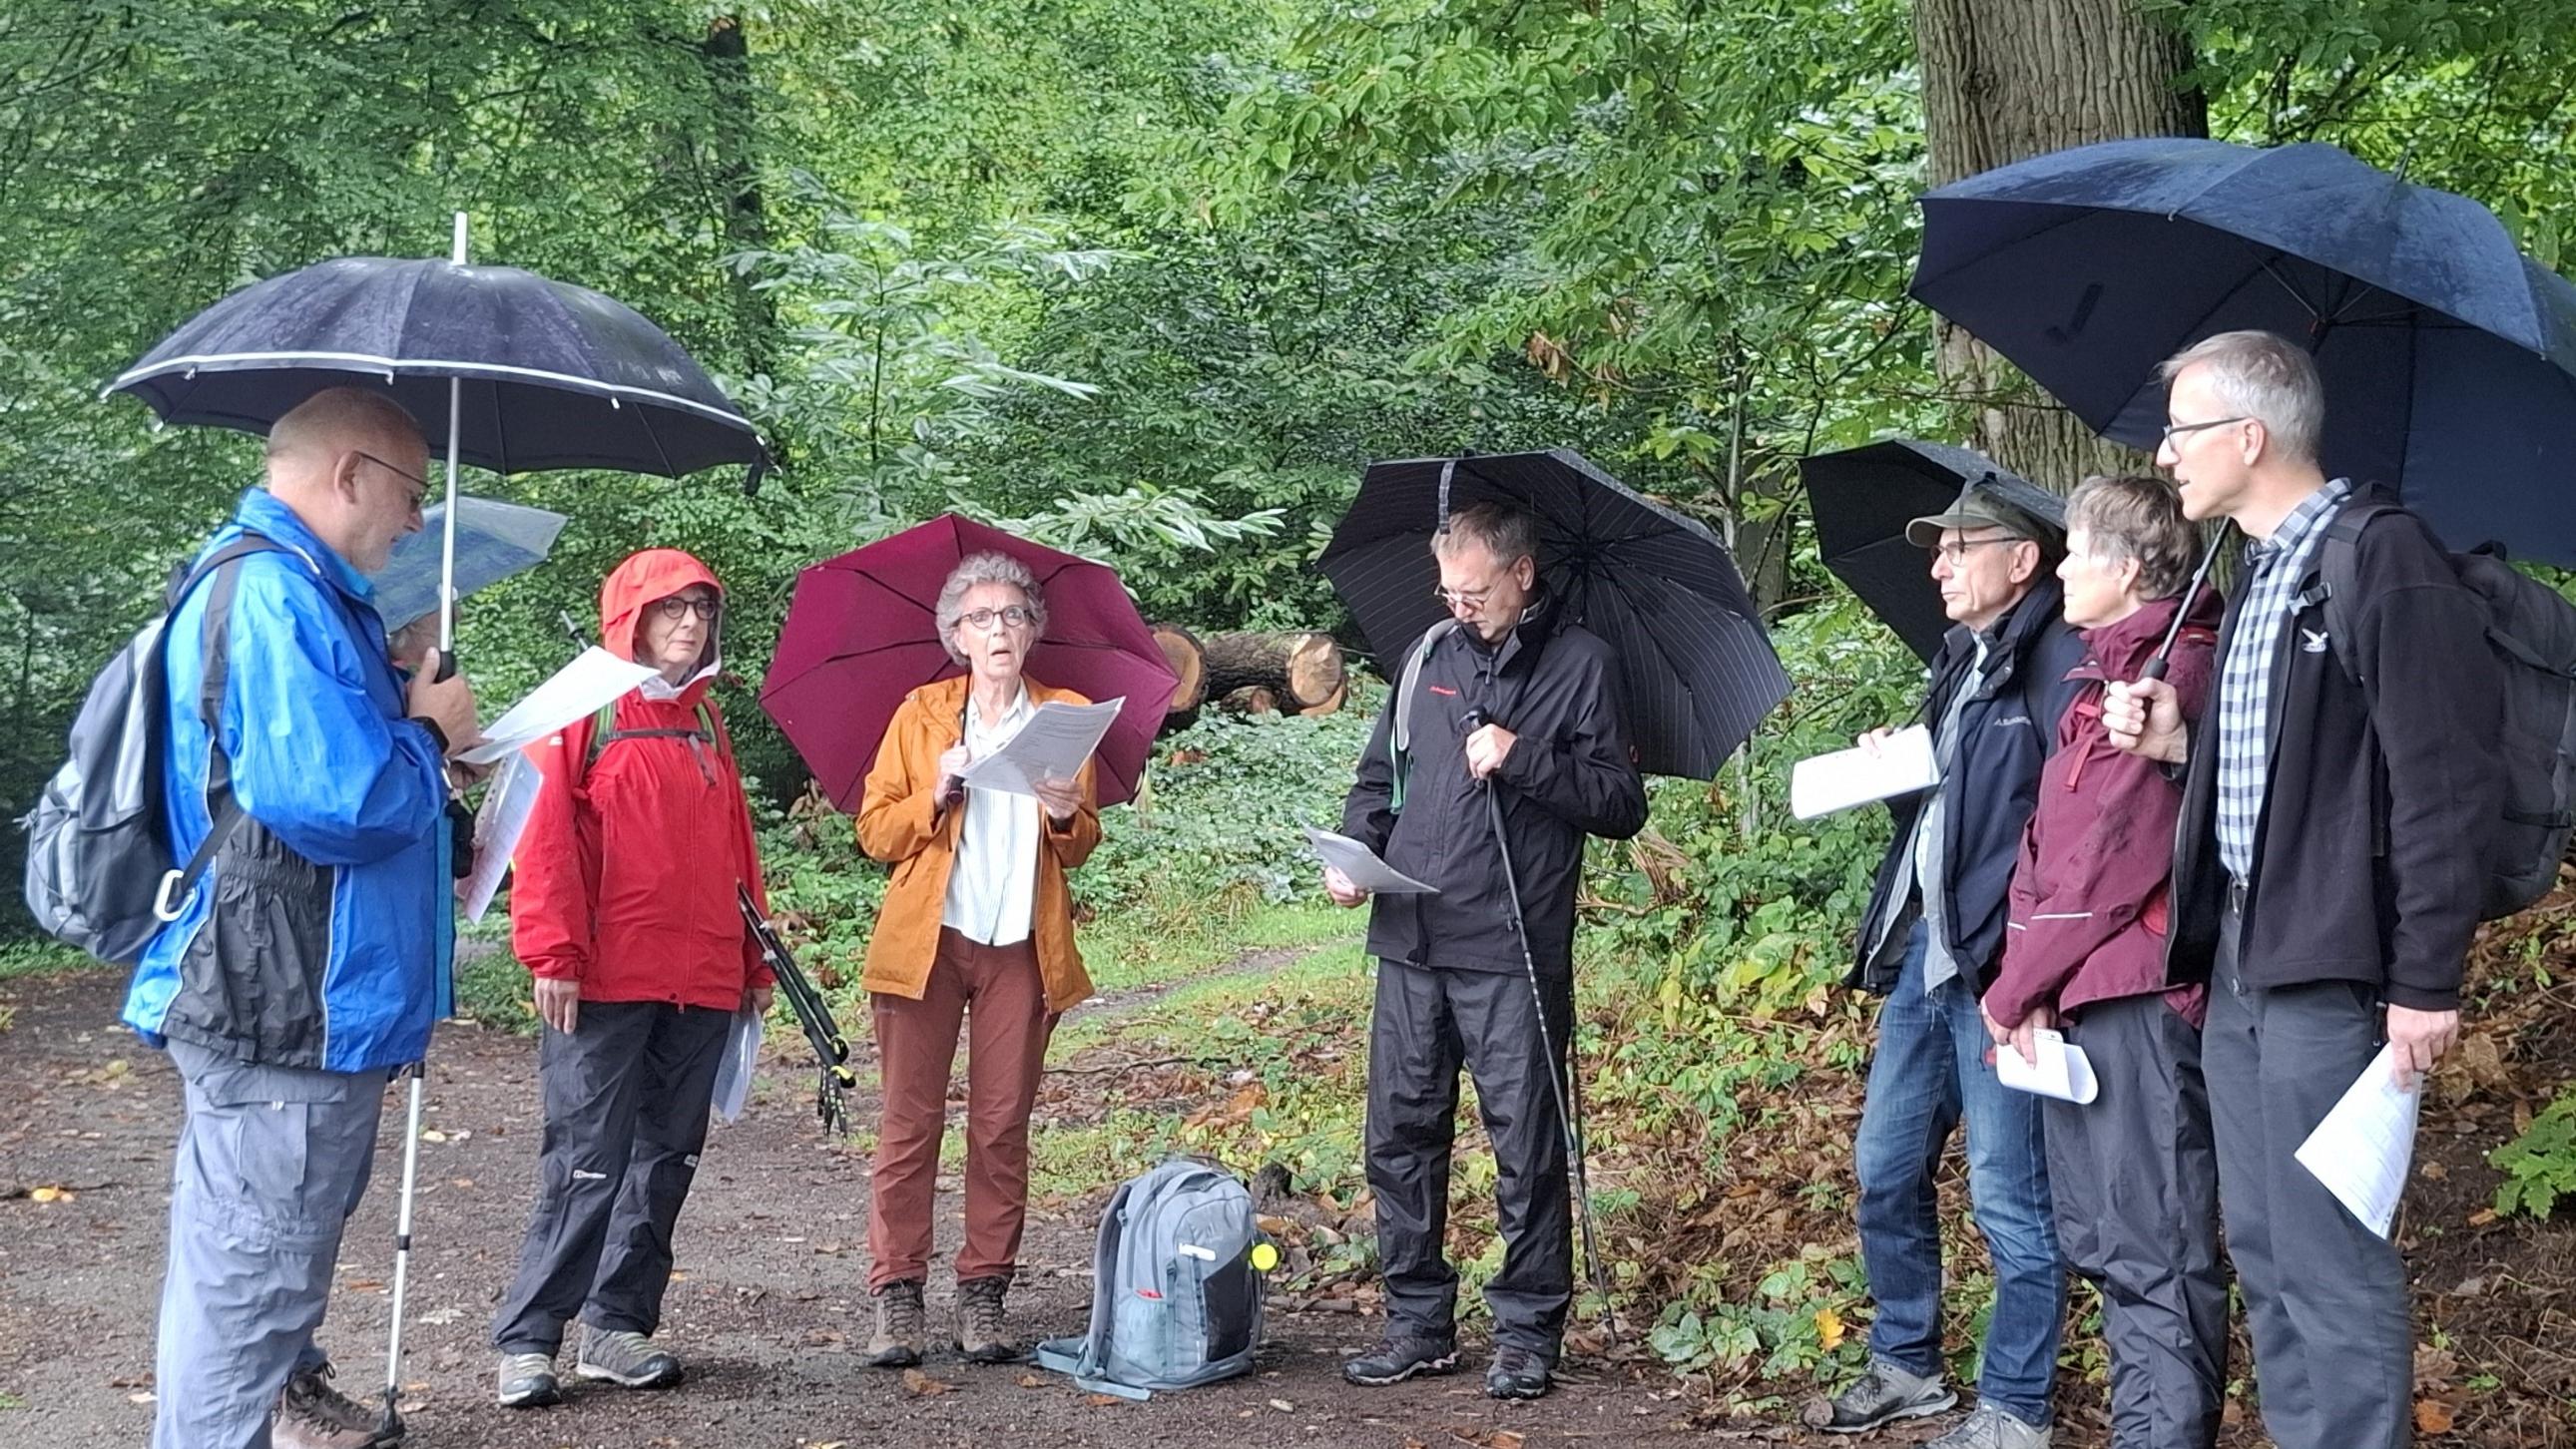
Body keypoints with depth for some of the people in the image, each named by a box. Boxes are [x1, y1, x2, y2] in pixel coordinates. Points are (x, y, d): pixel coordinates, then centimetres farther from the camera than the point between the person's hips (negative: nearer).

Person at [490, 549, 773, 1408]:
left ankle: (618, 1326, 18)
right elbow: (545, 837, -8)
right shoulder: (587, 709, -1)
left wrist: (754, 959, 17)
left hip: (702, 983, 6)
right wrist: (553, 954, -14)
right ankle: (526, 1339, 2)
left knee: (666, 1159, 9)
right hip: (606, 981, -6)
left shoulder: (706, 720, 16)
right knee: (588, 1161, -6)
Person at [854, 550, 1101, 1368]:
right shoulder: (921, 714, 9)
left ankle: (984, 1293, 9)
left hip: (1021, 945, 1)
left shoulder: (1066, 717, 11)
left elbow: (1082, 846, 13)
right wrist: (935, 796, -11)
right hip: (925, 939, -1)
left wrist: (1065, 816, -9)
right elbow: (875, 831, 6)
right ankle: (897, 1295, 2)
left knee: (1002, 1125, 1)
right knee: (910, 1120, -3)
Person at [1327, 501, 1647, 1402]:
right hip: (1411, 941, 5)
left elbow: (1621, 805, -4)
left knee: (1526, 1149, 1)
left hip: (1515, 953, -5)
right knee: (1400, 1136, 9)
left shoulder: (1581, 663, 0)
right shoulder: (1431, 655, 13)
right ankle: (1417, 1324, 21)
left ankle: (1527, 1335, 13)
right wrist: (1352, 851, 1)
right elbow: (1380, 775, 20)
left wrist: (1523, 758, -16)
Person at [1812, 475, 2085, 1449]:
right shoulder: (1957, 664, 18)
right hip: (1920, 951, 9)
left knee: (2008, 1197, -1)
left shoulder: (2057, 661, -10)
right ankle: (1906, 1367, 30)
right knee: (1885, 1172, 15)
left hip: (1998, 961, -9)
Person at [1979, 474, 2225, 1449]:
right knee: (2100, 1239, 15)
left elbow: (2113, 862, -17)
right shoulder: (2106, 673, 18)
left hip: (2136, 995, -10)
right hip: (2080, 999, 10)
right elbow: (2049, 844, 14)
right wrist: (2029, 982, 3)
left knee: (2150, 1249, -6)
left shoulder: (2167, 675, -13)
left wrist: (2016, 989, -9)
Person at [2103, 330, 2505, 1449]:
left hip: (2330, 965, -9)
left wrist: (2426, 983, -17)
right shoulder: (2256, 577, 16)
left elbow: (2443, 786, -16)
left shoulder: (2385, 560, -12)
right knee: (2261, 1249, 14)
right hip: (2237, 956, 9)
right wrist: (2179, 743, 7)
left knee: (2330, 1265, -5)